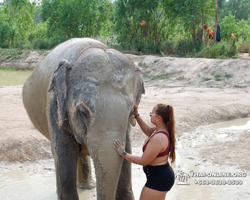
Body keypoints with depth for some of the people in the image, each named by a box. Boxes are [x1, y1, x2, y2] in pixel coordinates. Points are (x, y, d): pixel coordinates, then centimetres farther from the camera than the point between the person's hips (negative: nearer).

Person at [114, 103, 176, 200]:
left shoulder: (158, 138, -28)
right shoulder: (161, 129, 0)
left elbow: (143, 161, -22)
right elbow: (148, 130, 22)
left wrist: (123, 154, -15)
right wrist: (136, 115, 15)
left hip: (159, 179, -10)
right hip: (161, 175, 10)